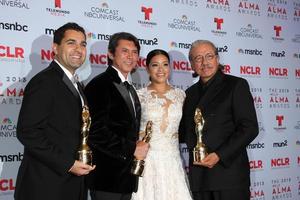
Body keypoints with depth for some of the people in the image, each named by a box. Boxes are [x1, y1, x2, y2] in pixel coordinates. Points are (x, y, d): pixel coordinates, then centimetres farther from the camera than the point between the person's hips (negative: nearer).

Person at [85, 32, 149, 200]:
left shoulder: (130, 89, 17)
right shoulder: (99, 85, -12)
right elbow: (96, 132, -21)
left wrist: (139, 147, 4)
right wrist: (131, 149, -15)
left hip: (127, 176, 8)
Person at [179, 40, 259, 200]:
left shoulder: (236, 85, -2)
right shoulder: (191, 93, 14)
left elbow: (250, 128, -10)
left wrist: (219, 155, -16)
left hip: (229, 173, -4)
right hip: (198, 174, 5)